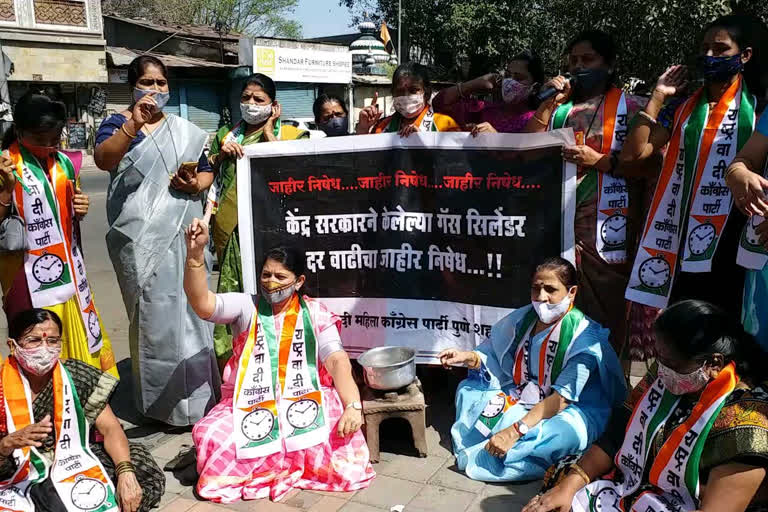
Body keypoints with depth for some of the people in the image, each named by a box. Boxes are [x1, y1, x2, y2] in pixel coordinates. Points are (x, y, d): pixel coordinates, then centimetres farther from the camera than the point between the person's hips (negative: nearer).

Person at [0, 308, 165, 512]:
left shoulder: (76, 375, -2)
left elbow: (110, 427, -7)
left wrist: (126, 473, -24)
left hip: (75, 468, 2)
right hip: (21, 479, -2)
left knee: (140, 465, -21)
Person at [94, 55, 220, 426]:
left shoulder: (184, 130, 15)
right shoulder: (118, 124, 2)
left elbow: (207, 172, 20)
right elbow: (103, 160, -18)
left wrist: (197, 184, -3)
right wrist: (134, 124, -30)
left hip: (184, 234, 4)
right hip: (141, 238, -4)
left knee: (190, 311, 8)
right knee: (154, 315, -2)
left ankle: (197, 394, 23)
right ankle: (165, 402, 8)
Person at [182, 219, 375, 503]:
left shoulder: (315, 314, 3)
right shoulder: (245, 307, 3)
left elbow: (338, 362, -7)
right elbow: (203, 304, -15)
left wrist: (353, 406, -24)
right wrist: (195, 254, -30)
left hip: (302, 399, 0)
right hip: (250, 402, 1)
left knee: (339, 425, -30)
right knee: (211, 437, -27)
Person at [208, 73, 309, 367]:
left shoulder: (291, 134, 8)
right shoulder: (226, 135, 21)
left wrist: (268, 132, -2)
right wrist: (221, 155, 3)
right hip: (234, 228, 3)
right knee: (232, 289, -2)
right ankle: (225, 354, 6)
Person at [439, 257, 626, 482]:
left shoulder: (584, 338, -21)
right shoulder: (523, 318, -3)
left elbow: (562, 398, -28)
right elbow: (495, 360, 7)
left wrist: (515, 431, -36)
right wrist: (469, 358, -16)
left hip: (570, 410, -6)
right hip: (522, 400, 7)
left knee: (565, 431, -39)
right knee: (468, 388, 2)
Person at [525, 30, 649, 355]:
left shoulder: (629, 107, 4)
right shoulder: (562, 107, 15)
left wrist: (599, 160, -15)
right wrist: (548, 104, 1)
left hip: (606, 227, -3)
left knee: (605, 315, -1)